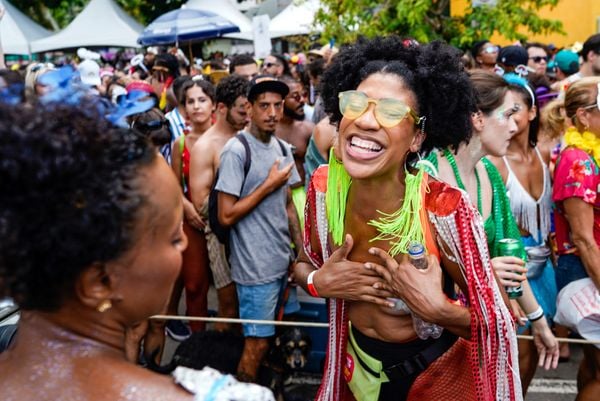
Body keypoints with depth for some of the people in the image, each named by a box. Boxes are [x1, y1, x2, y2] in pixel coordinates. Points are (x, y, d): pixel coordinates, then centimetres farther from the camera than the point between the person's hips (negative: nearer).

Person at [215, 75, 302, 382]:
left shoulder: (283, 148, 8)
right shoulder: (236, 151, -15)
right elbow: (226, 216, -18)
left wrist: (300, 249, 9)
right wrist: (269, 184, -16)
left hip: (282, 262, 7)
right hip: (255, 267, -7)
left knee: (267, 336, 19)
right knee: (257, 343, 2)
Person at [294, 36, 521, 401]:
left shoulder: (445, 209, -27)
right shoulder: (324, 186, -16)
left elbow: (496, 324, -17)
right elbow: (304, 264, 1)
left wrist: (437, 308, -34)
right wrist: (319, 283, -18)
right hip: (358, 366, 4)